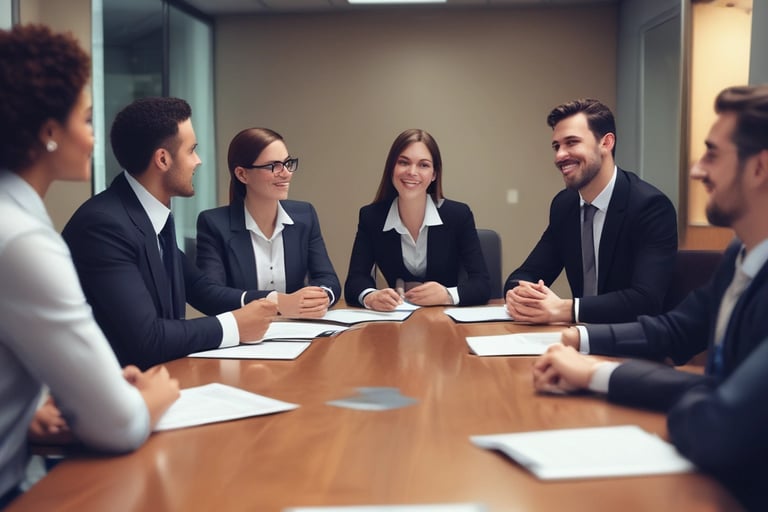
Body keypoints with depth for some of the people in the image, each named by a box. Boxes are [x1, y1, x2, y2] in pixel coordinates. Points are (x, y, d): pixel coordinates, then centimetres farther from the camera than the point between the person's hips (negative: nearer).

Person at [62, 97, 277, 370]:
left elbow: (199, 287, 14)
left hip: (157, 372, 8)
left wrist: (267, 302, -2)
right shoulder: (104, 223, -21)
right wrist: (233, 326, -15)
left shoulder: (155, 215, 4)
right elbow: (144, 338, -26)